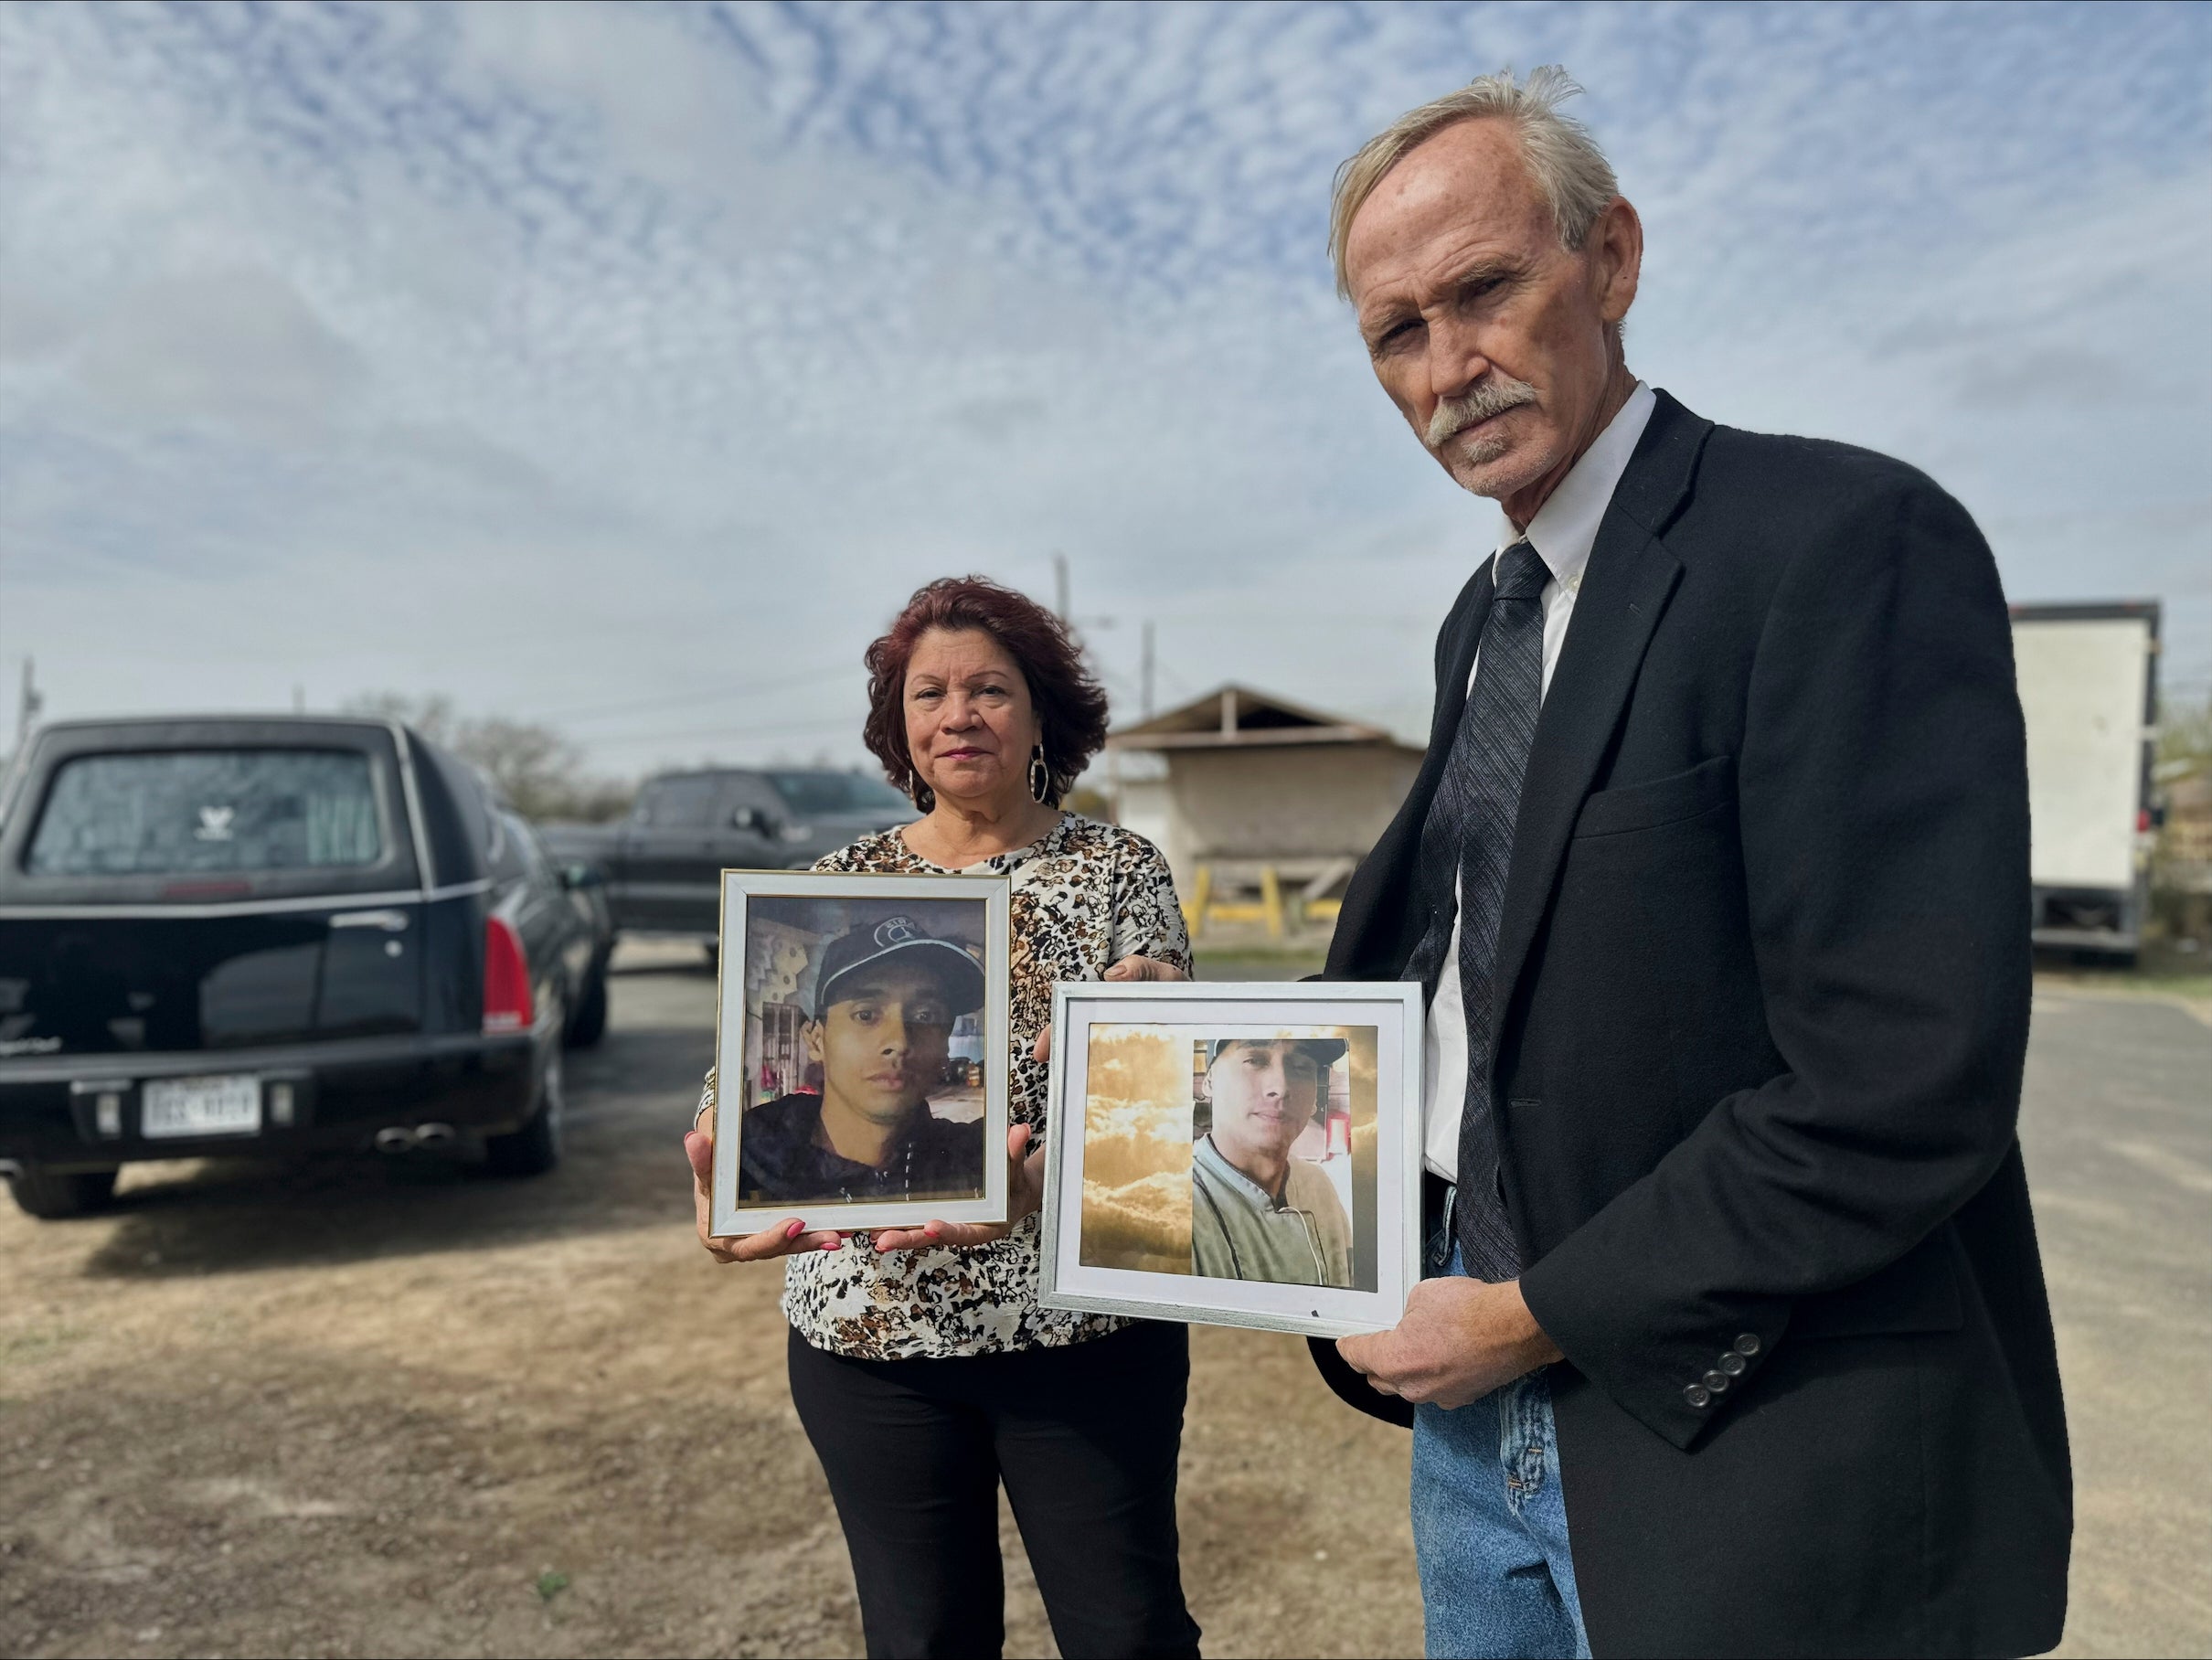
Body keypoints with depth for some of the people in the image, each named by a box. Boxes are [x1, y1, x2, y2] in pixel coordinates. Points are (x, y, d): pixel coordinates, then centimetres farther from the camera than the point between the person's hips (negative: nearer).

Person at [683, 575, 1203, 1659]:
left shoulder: (1120, 870, -1)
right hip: (870, 1333, 2)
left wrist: (1039, 1179, -31)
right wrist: (728, 1188, -24)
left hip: (1087, 1330, -2)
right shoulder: (838, 888, 5)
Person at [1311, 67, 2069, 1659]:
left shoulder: (1848, 541, -17)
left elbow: (1904, 1083, -24)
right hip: (1483, 1376, 7)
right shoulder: (1486, 616, 9)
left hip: (1740, 1458, -7)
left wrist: (1538, 1317, -16)